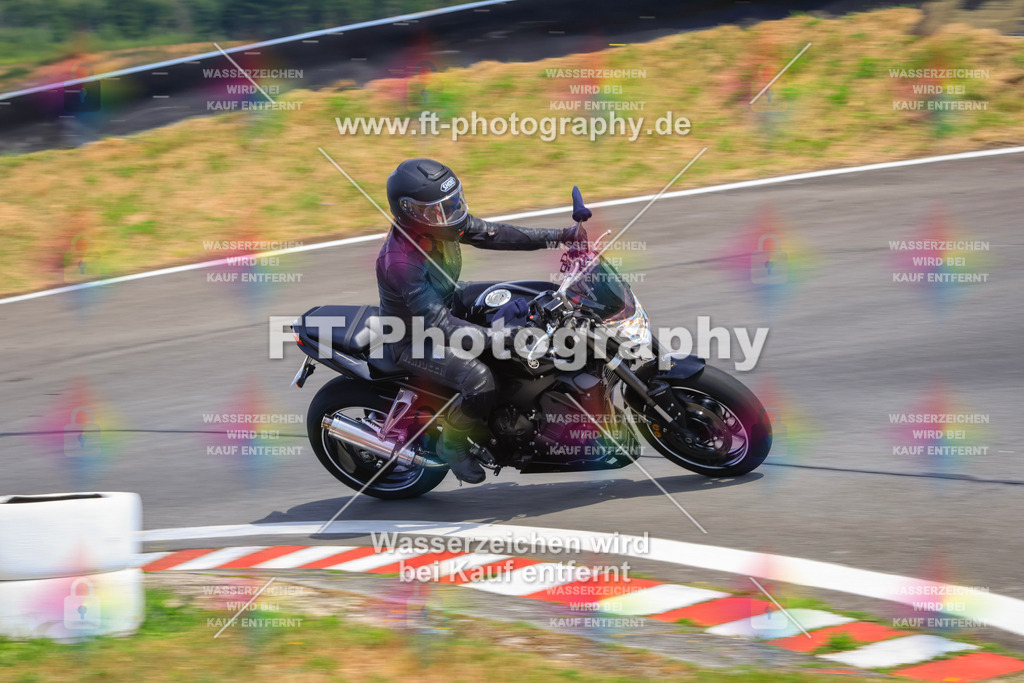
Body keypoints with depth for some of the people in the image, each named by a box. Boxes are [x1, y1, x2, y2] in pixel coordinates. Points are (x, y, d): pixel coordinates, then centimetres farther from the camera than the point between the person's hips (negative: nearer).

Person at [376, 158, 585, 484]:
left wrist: (560, 235, -8)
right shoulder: (400, 261, -35)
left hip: (448, 307, 9)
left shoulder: (441, 224, -10)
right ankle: (452, 442, -1)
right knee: (480, 380, -30)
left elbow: (493, 234, -2)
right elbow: (437, 323, -39)